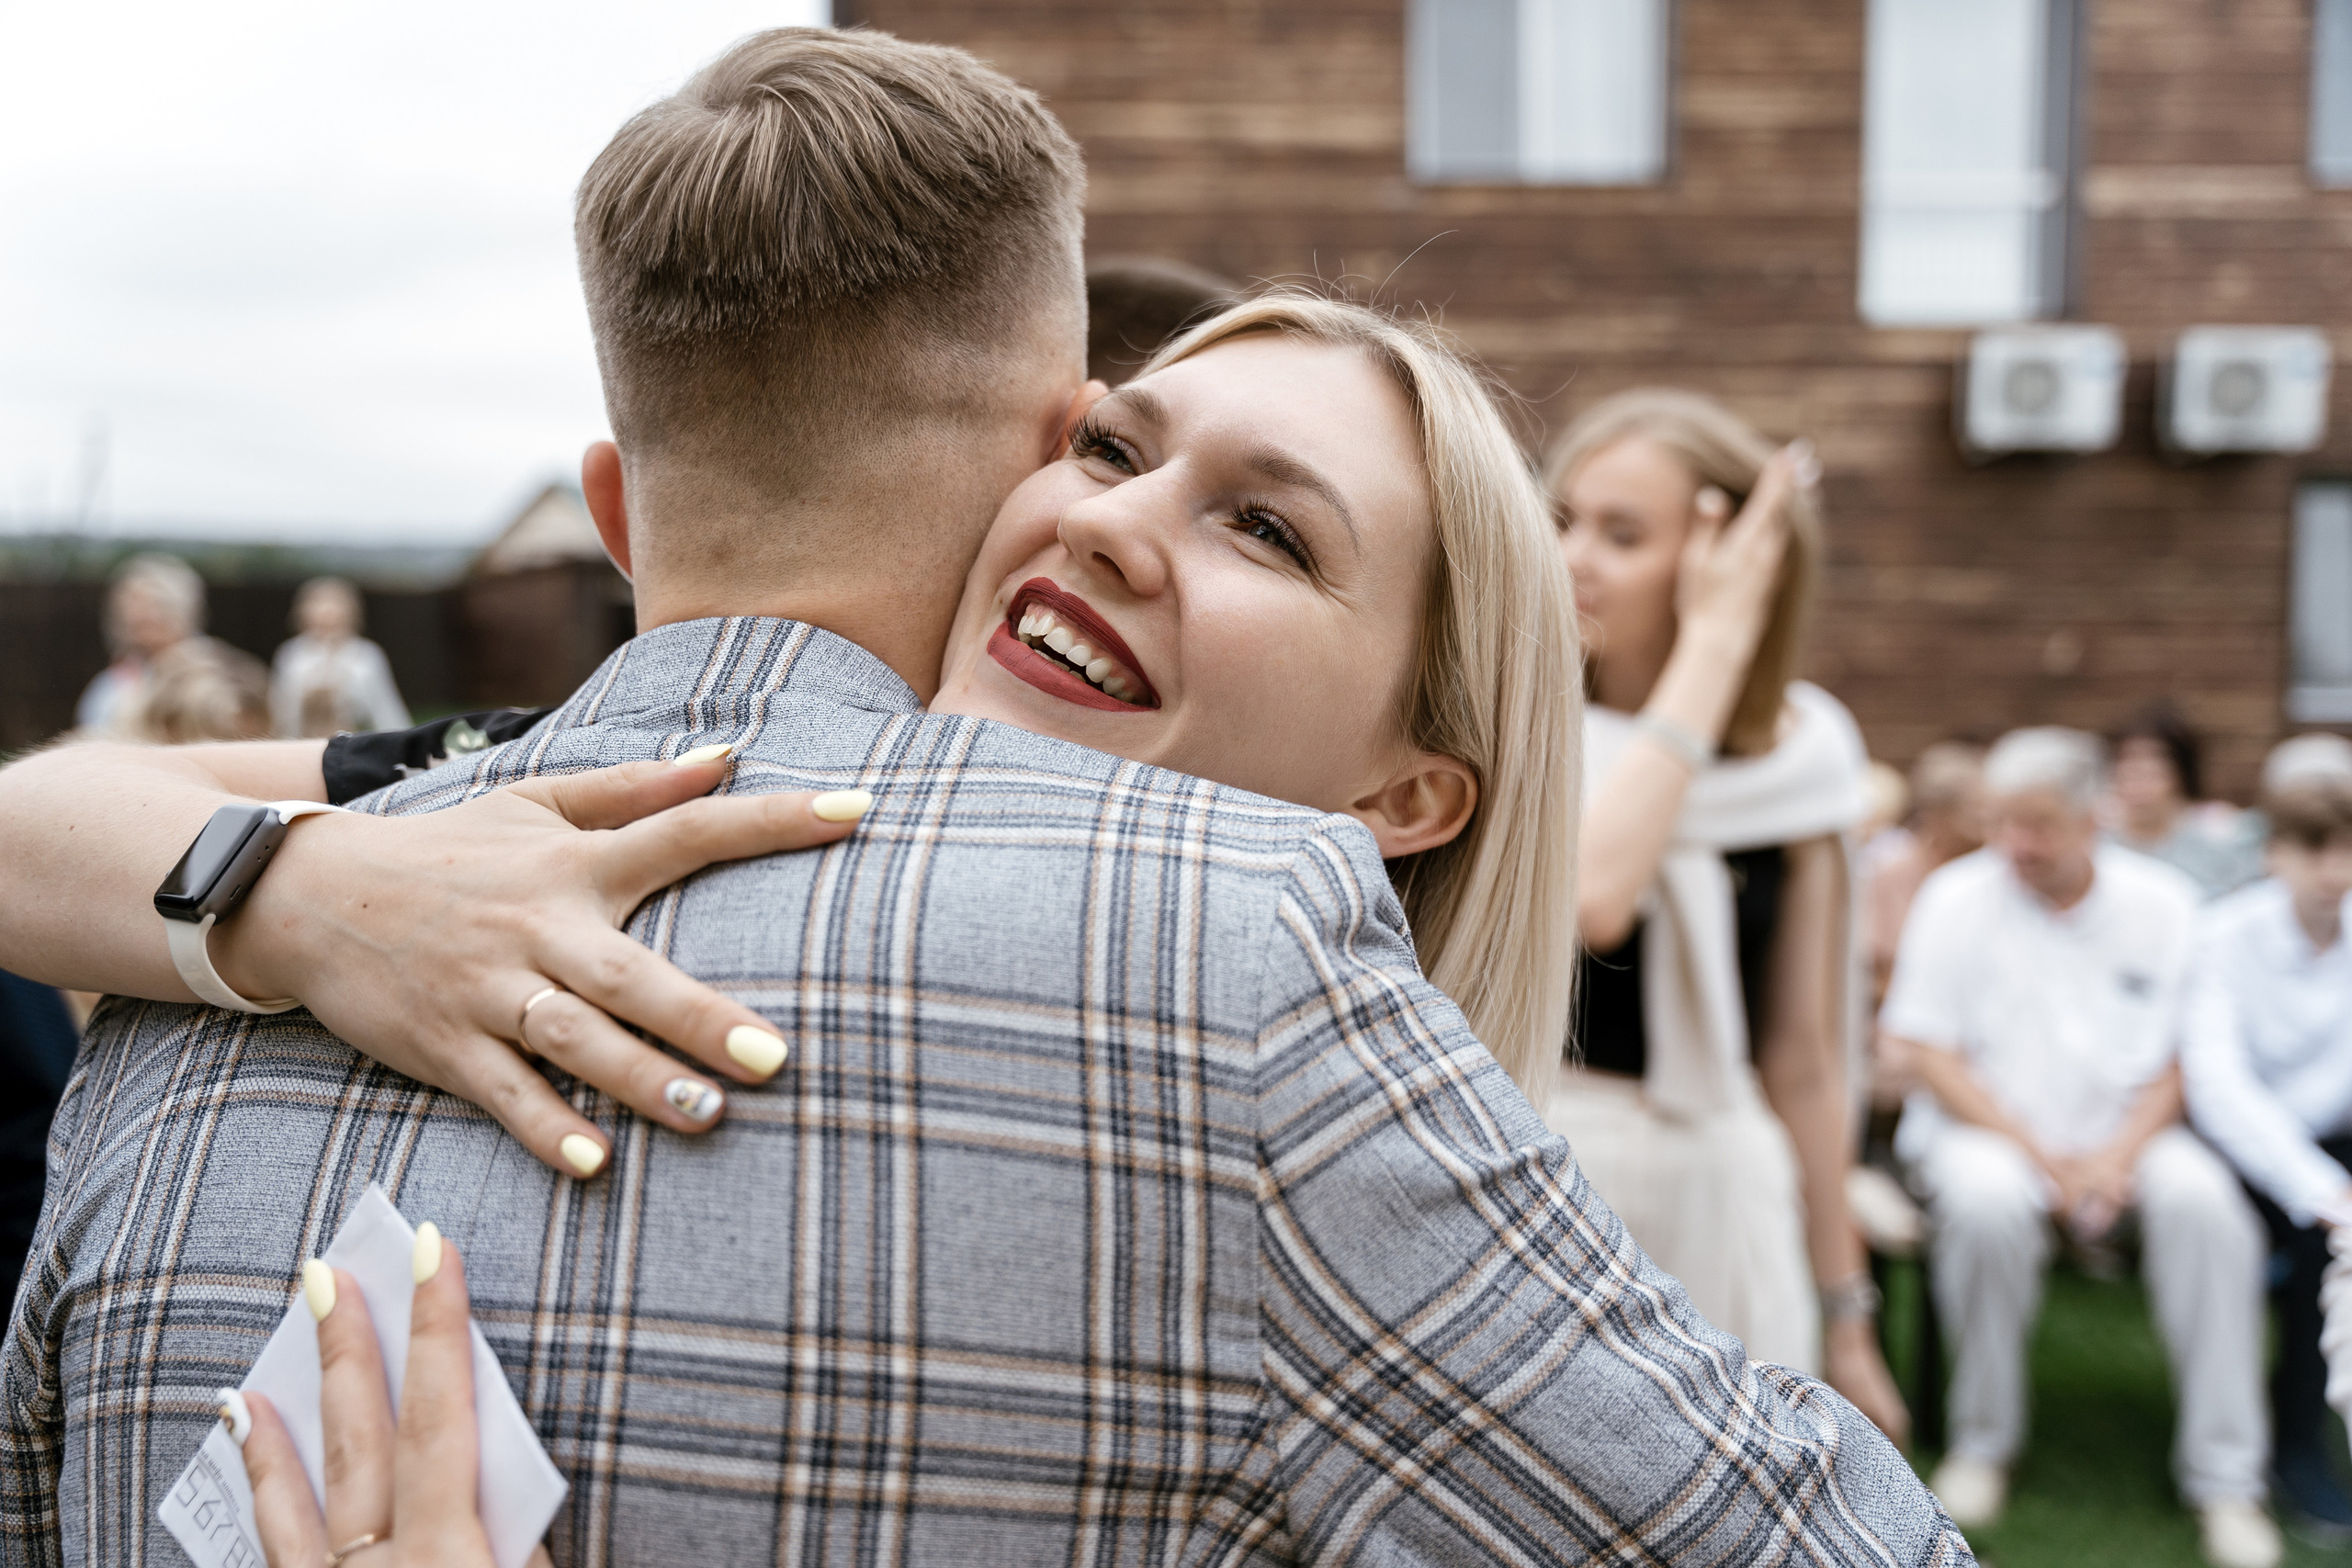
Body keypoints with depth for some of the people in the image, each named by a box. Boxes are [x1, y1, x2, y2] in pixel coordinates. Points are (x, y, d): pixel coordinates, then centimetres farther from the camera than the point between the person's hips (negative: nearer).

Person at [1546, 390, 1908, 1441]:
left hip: (1721, 1191, 3)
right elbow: (1587, 896, -27)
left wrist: (1844, 1317, 11)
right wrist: (1711, 651, -20)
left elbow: (1802, 1053, 8)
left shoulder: (1795, 756, 3)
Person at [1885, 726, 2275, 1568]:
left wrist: (2121, 1152, -15)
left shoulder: (2161, 902, 3)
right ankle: (1981, 1443, -13)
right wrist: (2036, 1152, -16)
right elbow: (1931, 1054, -6)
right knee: (1986, 1200, -36)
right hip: (1987, 1126, -1)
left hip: (2123, 1130, 2)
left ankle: (2225, 1480, -20)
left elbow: (2182, 1058, 3)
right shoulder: (1957, 898, -2)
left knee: (2202, 1197, -30)